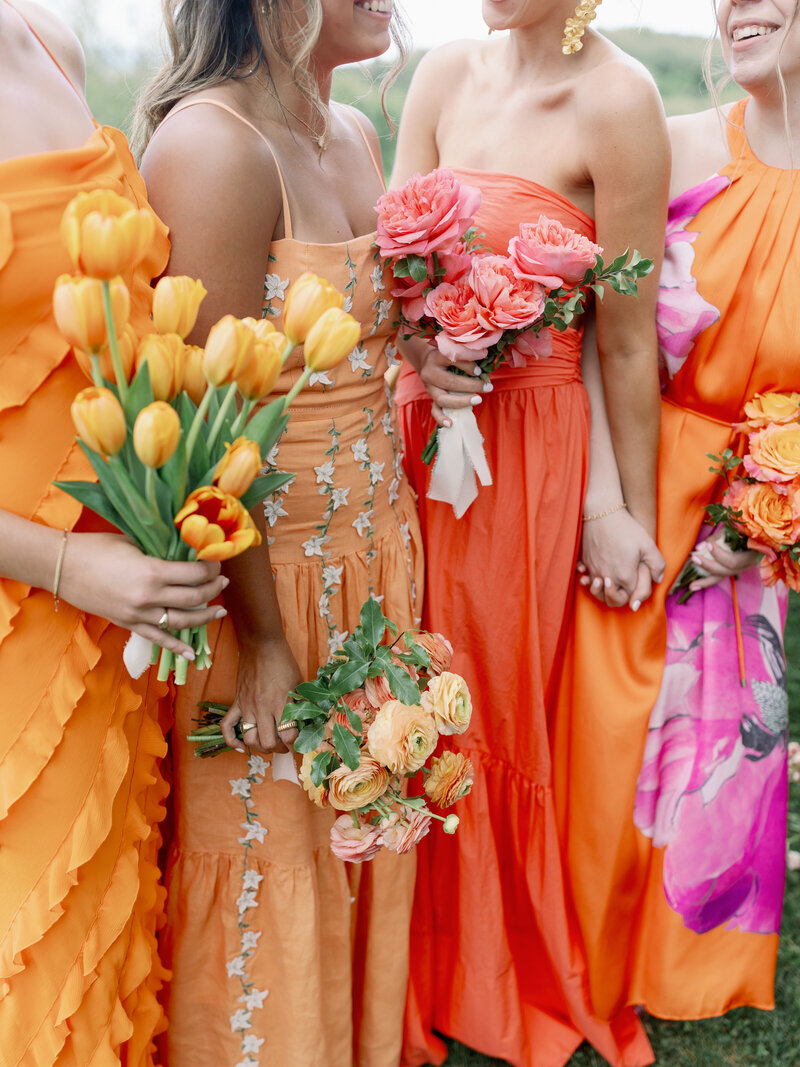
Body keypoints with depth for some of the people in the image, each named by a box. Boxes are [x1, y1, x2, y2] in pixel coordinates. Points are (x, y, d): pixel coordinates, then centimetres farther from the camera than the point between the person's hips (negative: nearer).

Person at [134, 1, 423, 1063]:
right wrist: (264, 638, -17)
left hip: (376, 548, 8)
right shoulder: (212, 141, -19)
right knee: (272, 847, 11)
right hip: (266, 570, -8)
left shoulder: (355, 135, 8)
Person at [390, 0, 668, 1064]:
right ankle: (416, 975, 36)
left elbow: (628, 342, -10)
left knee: (500, 712, 9)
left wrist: (632, 518, -5)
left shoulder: (616, 101, -11)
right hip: (417, 426, 5)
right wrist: (420, 353, -15)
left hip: (529, 445, -4)